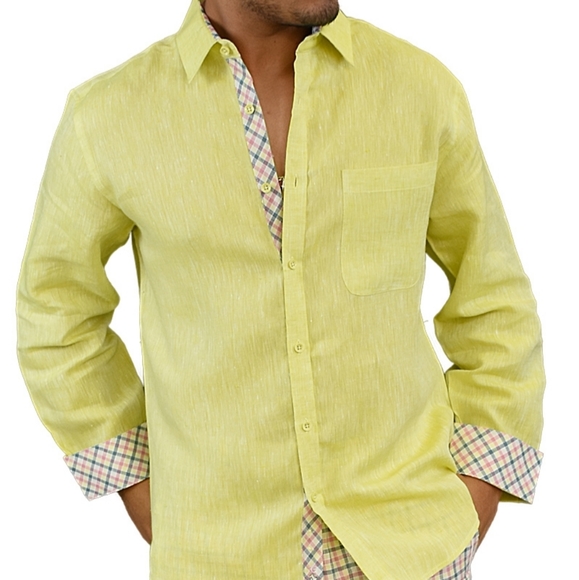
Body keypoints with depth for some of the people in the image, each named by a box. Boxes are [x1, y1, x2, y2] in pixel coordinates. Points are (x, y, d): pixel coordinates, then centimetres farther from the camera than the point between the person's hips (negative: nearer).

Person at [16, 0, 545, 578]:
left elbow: (492, 297, 2)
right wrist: (134, 482, 3)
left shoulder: (423, 86, -8)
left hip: (402, 529, 1)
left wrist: (478, 491, -2)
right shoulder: (110, 114, -9)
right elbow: (58, 304, 5)